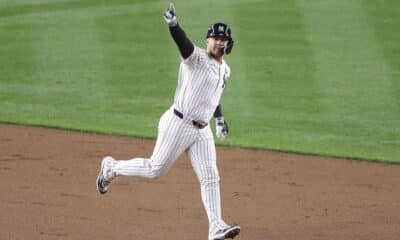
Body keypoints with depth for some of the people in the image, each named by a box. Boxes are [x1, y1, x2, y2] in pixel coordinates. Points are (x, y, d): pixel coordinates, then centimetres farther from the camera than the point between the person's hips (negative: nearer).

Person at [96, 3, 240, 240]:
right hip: (178, 125, -7)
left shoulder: (225, 70, 14)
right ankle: (112, 167, 21)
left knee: (210, 178, -1)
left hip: (202, 130, 7)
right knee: (155, 169, -2)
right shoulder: (197, 58, -11)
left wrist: (219, 118, 27)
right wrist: (173, 24, -51)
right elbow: (184, 43, -32)